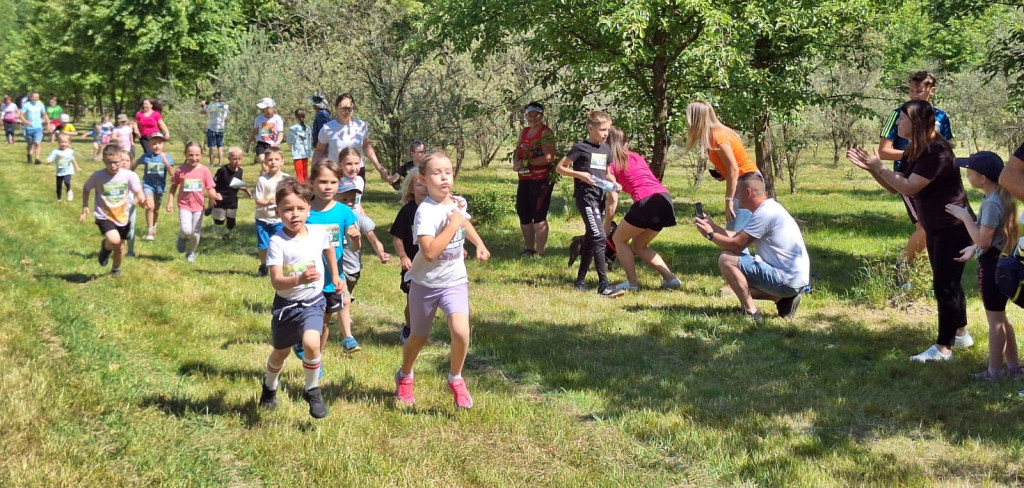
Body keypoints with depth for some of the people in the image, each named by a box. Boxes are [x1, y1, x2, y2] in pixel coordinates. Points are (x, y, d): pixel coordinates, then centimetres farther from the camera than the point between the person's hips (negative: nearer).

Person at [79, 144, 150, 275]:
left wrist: (142, 201, -33)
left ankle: (116, 269, 48)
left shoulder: (129, 176, -14)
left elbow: (138, 193, -10)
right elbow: (86, 189, 4)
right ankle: (105, 247, 10)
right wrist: (85, 207, -5)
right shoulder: (97, 176, -14)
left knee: (120, 246, 17)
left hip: (122, 216, 3)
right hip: (104, 216, -3)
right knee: (114, 240, -28)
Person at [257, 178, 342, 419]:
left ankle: (312, 390, -1)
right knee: (280, 353, 18)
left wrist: (335, 275, 23)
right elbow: (276, 281, -26)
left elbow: (329, 249, 17)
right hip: (286, 305, 0)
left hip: (313, 302, 1)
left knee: (311, 343, -26)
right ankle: (270, 385, 52)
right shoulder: (277, 241, -19)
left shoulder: (319, 232, -9)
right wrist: (298, 279, -43)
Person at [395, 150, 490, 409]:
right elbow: (429, 252, -34)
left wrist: (479, 244, 15)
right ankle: (405, 376, 45)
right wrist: (452, 225, -29)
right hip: (426, 283, -3)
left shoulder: (458, 203, -1)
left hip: (454, 281, 3)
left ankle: (455, 379, 4)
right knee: (418, 338, 14)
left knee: (461, 331, -21)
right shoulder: (425, 211, -22)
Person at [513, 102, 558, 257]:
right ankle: (528, 250, 27)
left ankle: (539, 254, 0)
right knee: (523, 214, 14)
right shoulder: (524, 132, 13)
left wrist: (525, 163, -19)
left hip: (541, 179, -8)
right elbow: (518, 151, 15)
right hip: (524, 179, 8)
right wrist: (516, 162, -9)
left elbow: (548, 157, -21)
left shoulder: (546, 133, -12)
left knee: (538, 216, -5)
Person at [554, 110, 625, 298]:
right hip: (586, 196, -8)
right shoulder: (581, 148, -6)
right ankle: (604, 285, -21)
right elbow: (560, 168, -3)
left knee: (591, 240, 13)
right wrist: (580, 174, -16)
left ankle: (580, 281, 24)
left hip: (599, 197, 8)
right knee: (599, 237, -17)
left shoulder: (605, 149, 13)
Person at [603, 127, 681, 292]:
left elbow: (613, 200, 4)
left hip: (647, 202, -6)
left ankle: (632, 283, 6)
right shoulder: (636, 157, 27)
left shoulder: (611, 164, 8)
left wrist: (606, 228, 13)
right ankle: (670, 278, 14)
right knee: (639, 245, 23)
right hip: (665, 199, 6)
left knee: (619, 239, 15)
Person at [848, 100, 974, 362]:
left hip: (953, 228, -10)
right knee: (947, 283, 18)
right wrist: (870, 168, -3)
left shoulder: (937, 151, -24)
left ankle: (943, 348, -4)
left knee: (945, 286, -8)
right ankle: (960, 334, 31)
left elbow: (908, 187, -28)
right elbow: (894, 187, 10)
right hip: (935, 229, 10)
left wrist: (878, 166, -19)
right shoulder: (914, 152, 7)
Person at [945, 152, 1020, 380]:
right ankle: (1013, 365, 29)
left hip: (991, 265, -10)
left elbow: (983, 240, -26)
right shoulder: (1003, 198, 6)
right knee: (1000, 318, 20)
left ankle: (994, 371, 11)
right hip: (1001, 262, 10)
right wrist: (974, 248, 19)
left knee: (995, 320, 1)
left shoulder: (992, 204, -24)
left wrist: (965, 216, -18)